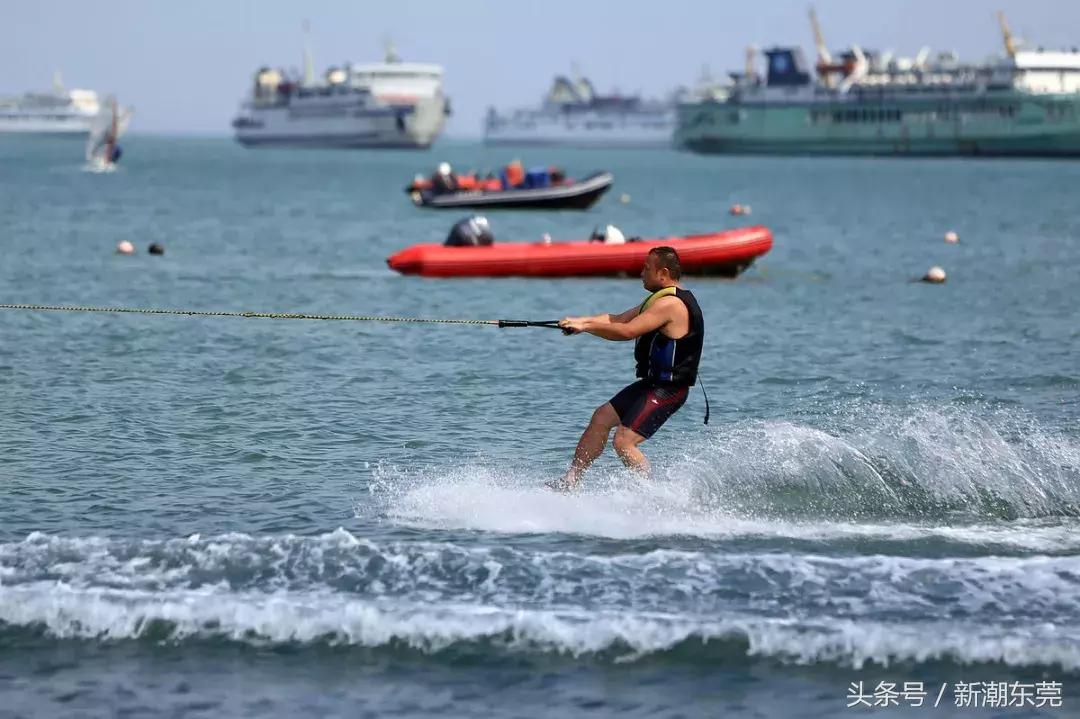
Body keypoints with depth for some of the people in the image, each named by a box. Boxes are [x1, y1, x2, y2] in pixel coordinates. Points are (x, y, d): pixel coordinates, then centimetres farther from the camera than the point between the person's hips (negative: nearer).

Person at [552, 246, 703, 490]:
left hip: (666, 390, -11)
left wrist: (585, 326, -15)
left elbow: (627, 331, -24)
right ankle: (570, 481, 16)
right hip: (651, 383, 11)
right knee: (602, 417, 10)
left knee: (624, 442, -16)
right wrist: (581, 321, 2)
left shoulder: (670, 304, -20)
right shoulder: (661, 299, 15)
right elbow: (618, 319, 15)